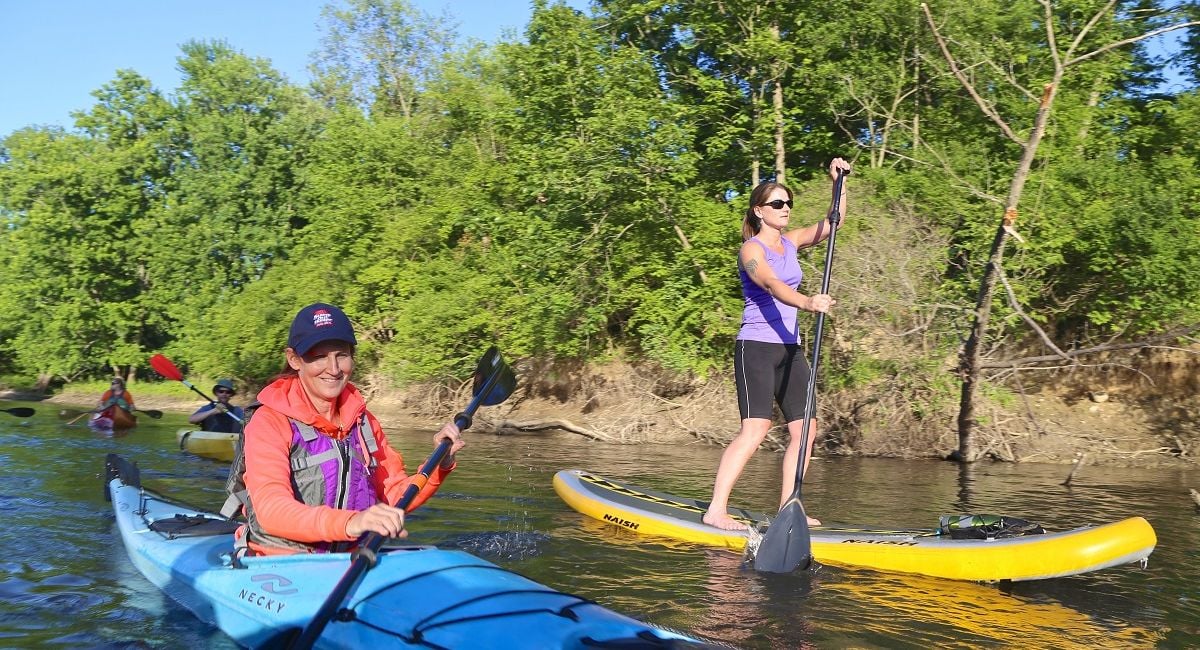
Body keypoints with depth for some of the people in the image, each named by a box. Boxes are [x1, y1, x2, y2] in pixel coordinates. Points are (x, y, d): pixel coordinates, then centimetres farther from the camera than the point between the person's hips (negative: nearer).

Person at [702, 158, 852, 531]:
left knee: (805, 429, 2)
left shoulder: (791, 242, 15)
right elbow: (771, 284, -27)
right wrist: (807, 303, -44)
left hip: (789, 349, 8)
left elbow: (834, 222, 18)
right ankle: (716, 511, -18)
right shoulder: (751, 249, -8)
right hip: (756, 346, -8)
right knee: (755, 429, -18)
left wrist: (838, 182, 4)